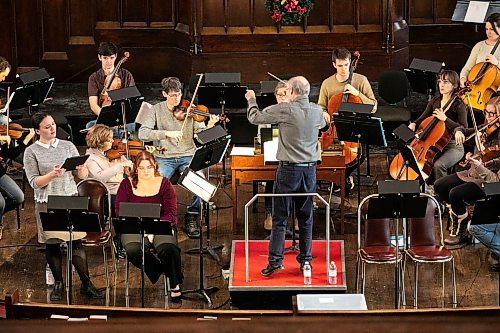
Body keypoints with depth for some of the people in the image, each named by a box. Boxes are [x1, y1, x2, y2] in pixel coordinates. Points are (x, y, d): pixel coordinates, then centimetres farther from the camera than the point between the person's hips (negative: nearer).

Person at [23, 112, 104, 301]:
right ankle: (58, 284, 21)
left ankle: (86, 284, 3)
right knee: (52, 244, 8)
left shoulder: (68, 146, 5)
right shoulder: (31, 152, -1)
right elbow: (34, 182, -8)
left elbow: (83, 176, 3)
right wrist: (52, 175, -24)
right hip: (47, 204, -1)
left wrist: (82, 169, -20)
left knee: (77, 243, -2)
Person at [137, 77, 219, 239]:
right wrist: (167, 133, -22)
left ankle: (191, 219, -12)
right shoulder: (156, 110, 3)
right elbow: (142, 134, -11)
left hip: (187, 156, 1)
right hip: (164, 157, 0)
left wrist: (210, 126, -25)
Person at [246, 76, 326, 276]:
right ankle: (306, 260, 14)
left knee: (280, 217, 1)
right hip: (310, 169, 4)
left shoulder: (285, 110, -13)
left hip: (288, 169, -4)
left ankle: (275, 260, -4)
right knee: (306, 217, 12)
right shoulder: (317, 111, 3)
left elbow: (255, 117, -7)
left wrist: (251, 100, 14)